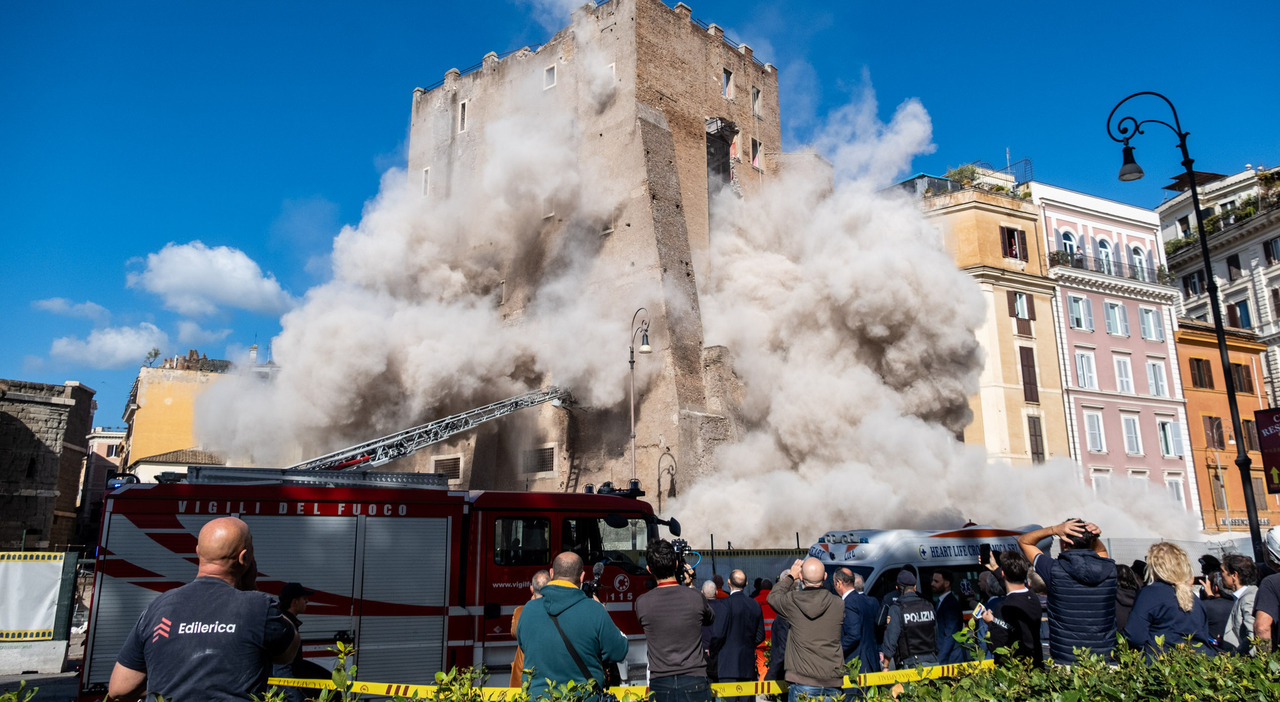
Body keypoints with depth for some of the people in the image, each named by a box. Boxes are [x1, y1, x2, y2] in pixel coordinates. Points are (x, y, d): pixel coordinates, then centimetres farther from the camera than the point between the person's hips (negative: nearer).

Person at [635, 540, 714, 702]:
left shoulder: (641, 603, -6)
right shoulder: (696, 598, -6)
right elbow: (711, 619, 16)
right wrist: (690, 586, 20)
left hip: (659, 684, 0)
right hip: (694, 682, 0)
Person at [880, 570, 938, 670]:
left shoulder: (896, 609, -7)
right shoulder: (928, 605, 10)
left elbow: (891, 638, -9)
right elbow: (936, 634, 14)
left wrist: (885, 666, -4)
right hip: (932, 661, 5)